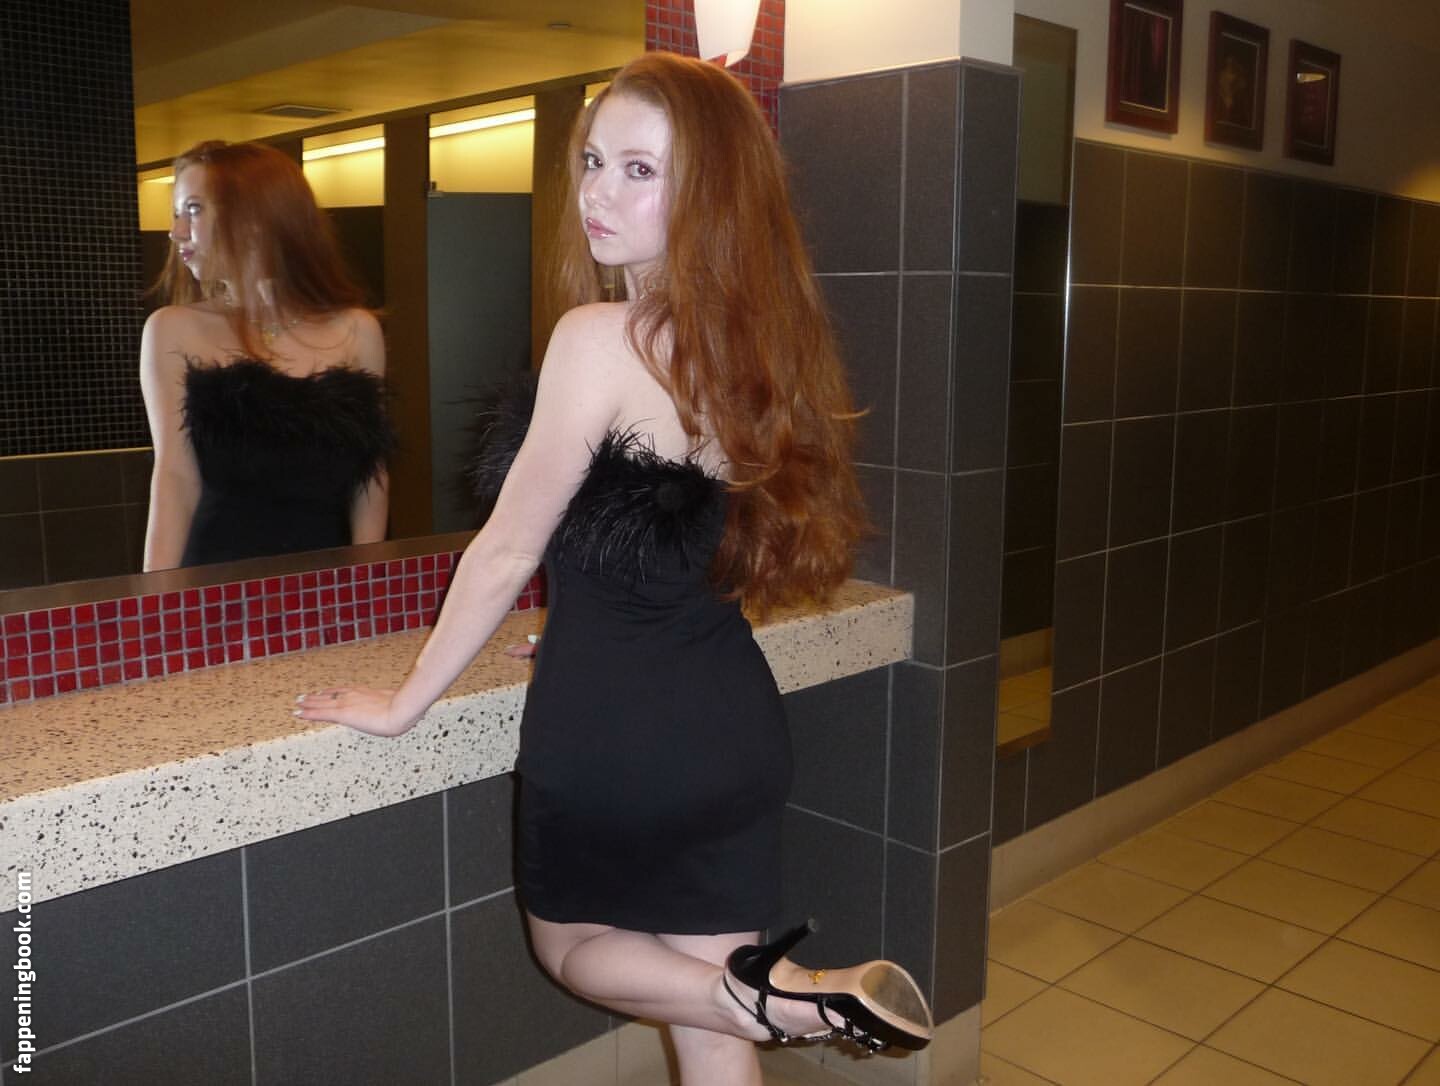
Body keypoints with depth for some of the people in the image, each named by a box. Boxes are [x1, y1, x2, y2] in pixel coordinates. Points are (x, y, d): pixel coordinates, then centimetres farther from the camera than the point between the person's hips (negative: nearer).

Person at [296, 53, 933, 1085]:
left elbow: (506, 554, -11)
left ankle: (783, 996, -2)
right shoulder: (758, 337, 4)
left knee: (570, 942, 22)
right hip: (736, 720, 7)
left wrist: (400, 706, 2)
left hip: (614, 734, -7)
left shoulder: (599, 339, -18)